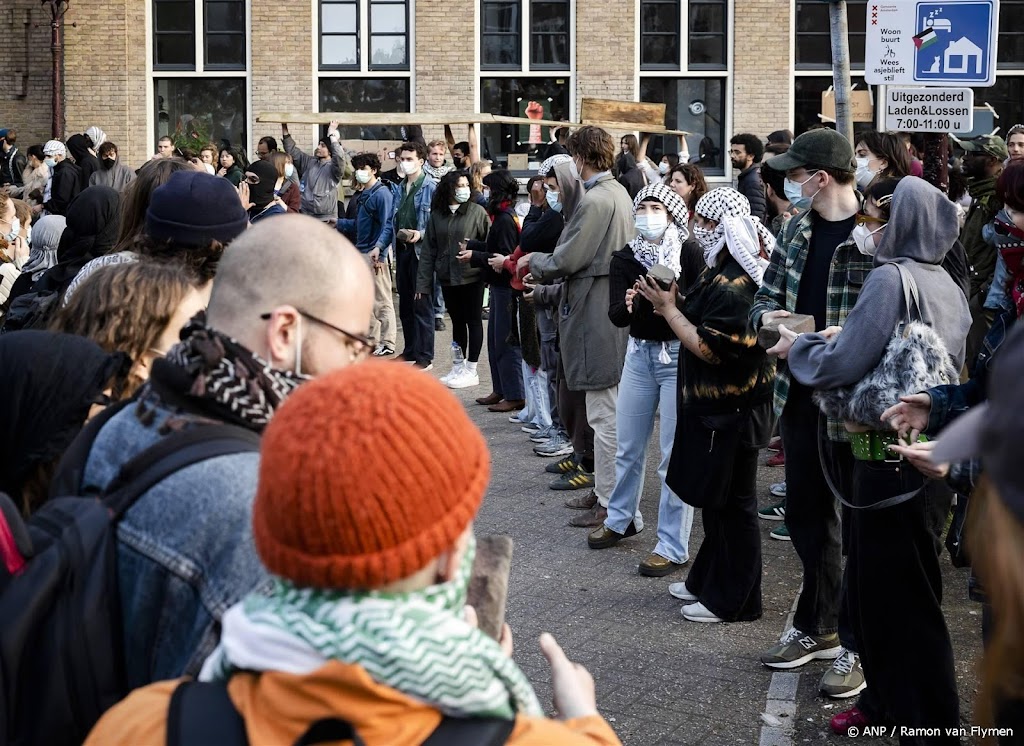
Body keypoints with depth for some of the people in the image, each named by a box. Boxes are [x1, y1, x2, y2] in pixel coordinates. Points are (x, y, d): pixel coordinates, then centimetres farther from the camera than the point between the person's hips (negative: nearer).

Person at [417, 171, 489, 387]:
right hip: (448, 278, 4)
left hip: (471, 277, -4)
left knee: (473, 321, 2)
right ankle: (458, 367, 23)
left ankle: (471, 370, 8)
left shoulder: (477, 212, -5)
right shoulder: (437, 216, 5)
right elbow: (428, 251, 5)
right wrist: (423, 282, 1)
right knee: (457, 321, 14)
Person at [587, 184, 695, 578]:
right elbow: (615, 315, -9)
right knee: (628, 446, 17)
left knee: (675, 454, -2)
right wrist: (629, 305, -31)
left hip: (680, 355, -5)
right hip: (640, 353, 5)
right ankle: (621, 519, 38)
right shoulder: (624, 258, 0)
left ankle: (673, 546, 6)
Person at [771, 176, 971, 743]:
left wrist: (796, 347, 0)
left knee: (897, 596, 1)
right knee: (871, 585, 19)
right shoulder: (948, 287, 9)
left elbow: (840, 363, -20)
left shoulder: (890, 278, -15)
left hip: (894, 459, -8)